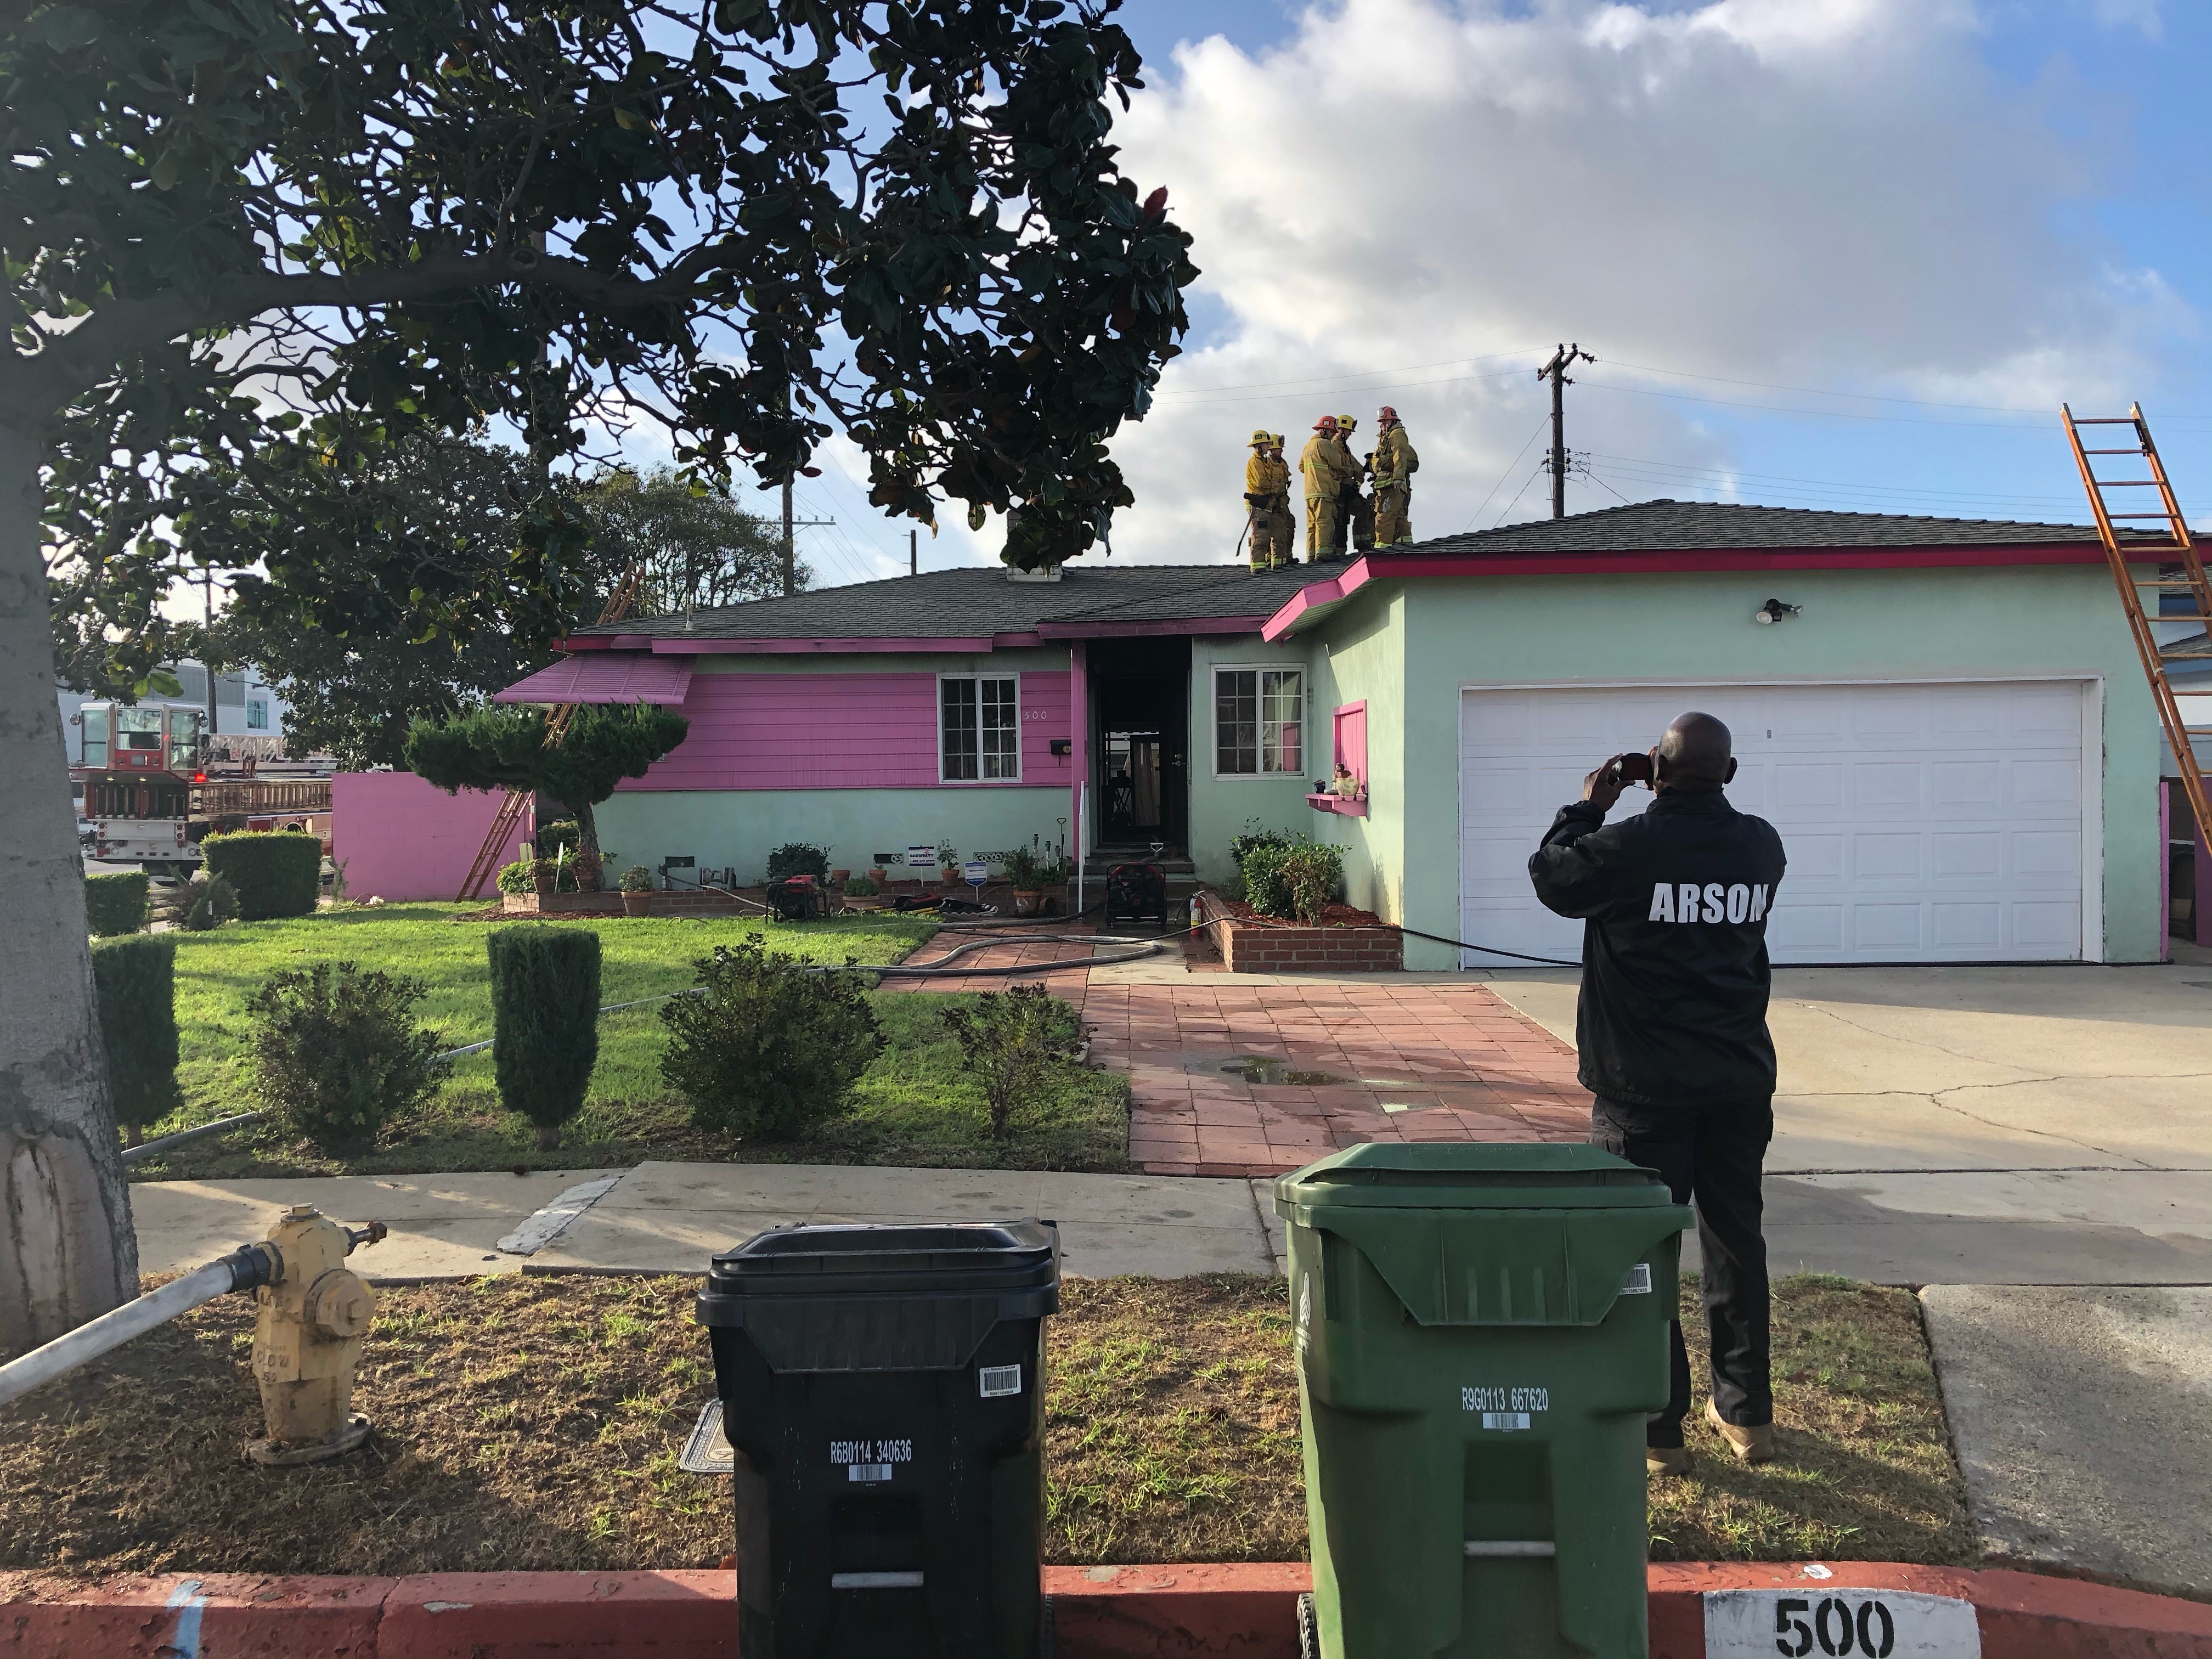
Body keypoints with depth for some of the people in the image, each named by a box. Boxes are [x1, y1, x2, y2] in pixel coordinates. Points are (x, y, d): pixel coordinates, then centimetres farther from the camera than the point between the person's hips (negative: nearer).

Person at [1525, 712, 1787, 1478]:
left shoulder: (1628, 846, -17)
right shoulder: (1761, 846, -1)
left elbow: (1550, 876, 0)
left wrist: (1588, 807, 12)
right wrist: (1674, 805, 15)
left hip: (1646, 1086, -5)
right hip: (1741, 1078, 5)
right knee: (1736, 1241, 17)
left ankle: (1657, 1429, 11)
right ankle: (1746, 1413, 29)